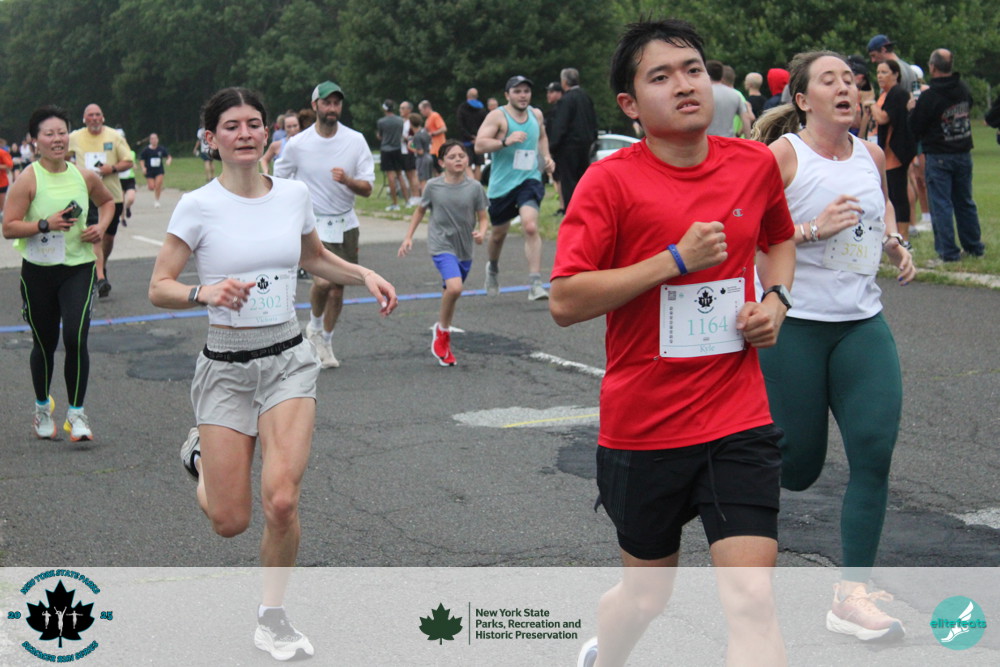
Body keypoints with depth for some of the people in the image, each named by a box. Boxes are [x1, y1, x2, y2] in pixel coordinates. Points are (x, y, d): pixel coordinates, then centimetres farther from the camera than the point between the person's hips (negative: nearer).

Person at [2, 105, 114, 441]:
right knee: (44, 344, 11)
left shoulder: (85, 176, 1)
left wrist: (101, 227, 4)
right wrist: (46, 224, -23)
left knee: (76, 339, -13)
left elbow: (107, 201, 22)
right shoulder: (28, 179, -9)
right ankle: (43, 408, 34)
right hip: (38, 271, -1)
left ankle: (76, 413, 1)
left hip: (79, 267, 1)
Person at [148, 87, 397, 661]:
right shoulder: (199, 207, -8)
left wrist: (365, 274, 4)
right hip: (226, 367, -2)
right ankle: (201, 456, 35)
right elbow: (158, 289, -6)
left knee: (282, 501, -15)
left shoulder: (295, 194, 2)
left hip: (289, 360, 2)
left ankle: (273, 619, 10)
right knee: (230, 521, -1)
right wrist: (204, 292, -25)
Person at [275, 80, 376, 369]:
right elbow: (278, 180, 9)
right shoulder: (297, 144, -6)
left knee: (338, 288, 7)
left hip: (346, 224, 3)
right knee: (323, 281, -22)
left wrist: (348, 180, -22)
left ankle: (325, 342, 28)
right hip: (312, 224, -3)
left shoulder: (356, 140, -1)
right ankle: (314, 327, 8)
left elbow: (367, 188, -2)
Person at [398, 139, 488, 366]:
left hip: (465, 248, 3)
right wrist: (408, 237, 9)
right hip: (441, 245, -3)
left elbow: (482, 217, 3)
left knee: (450, 292, 15)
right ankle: (442, 329, -2)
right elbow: (420, 211, 12)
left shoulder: (474, 187, -3)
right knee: (454, 287, -25)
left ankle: (442, 340, 33)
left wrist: (481, 233, -18)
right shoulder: (433, 186, -4)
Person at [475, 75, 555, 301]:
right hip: (502, 183, -1)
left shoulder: (536, 114, 9)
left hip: (529, 180, 1)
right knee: (499, 232, 14)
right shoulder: (497, 116, -7)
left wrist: (546, 157, 14)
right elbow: (479, 145, -17)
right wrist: (506, 141, -28)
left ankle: (535, 285, -23)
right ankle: (493, 268, 47)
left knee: (530, 227, -21)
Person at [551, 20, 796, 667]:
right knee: (647, 593, 17)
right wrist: (676, 259, -21)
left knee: (752, 598, -11)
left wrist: (777, 298, 3)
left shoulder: (756, 164, 2)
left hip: (738, 423, 2)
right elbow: (565, 302, -17)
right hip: (642, 427, -2)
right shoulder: (611, 180, -11)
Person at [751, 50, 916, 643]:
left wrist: (895, 244, 8)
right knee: (797, 470, 2)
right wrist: (813, 228, -23)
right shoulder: (781, 156, -9)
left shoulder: (871, 156, 8)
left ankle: (853, 594, 2)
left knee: (875, 449, -7)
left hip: (862, 323, 5)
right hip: (792, 325, -5)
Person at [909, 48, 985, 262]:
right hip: (964, 153, 6)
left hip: (938, 157, -6)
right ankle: (974, 246, 21)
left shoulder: (930, 96, -18)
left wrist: (913, 108, 10)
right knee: (965, 202, 16)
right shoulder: (964, 88, 1)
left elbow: (915, 128, -9)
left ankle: (948, 251, -2)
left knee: (941, 204, -1)